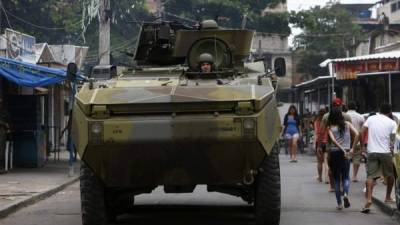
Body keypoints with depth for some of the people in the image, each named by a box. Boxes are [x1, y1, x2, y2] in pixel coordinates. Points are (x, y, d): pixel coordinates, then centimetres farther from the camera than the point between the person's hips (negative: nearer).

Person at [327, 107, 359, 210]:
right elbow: (357, 134, -7)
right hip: (345, 154, 0)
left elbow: (333, 140, -16)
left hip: (333, 152, 0)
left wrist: (342, 149, -16)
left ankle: (339, 203, 8)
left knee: (336, 179, 9)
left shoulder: (330, 127, 0)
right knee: (345, 177, 10)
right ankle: (346, 194, -21)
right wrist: (352, 148, -4)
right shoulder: (347, 124, 4)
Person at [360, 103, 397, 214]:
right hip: (386, 152, -1)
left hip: (371, 152, 1)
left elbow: (361, 132, 3)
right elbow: (393, 140, -3)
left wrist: (362, 146, 11)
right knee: (390, 175, 19)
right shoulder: (392, 123, 1)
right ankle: (388, 197, 27)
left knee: (371, 176, -1)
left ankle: (368, 199, -18)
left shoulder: (371, 118, 6)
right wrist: (392, 150, 9)